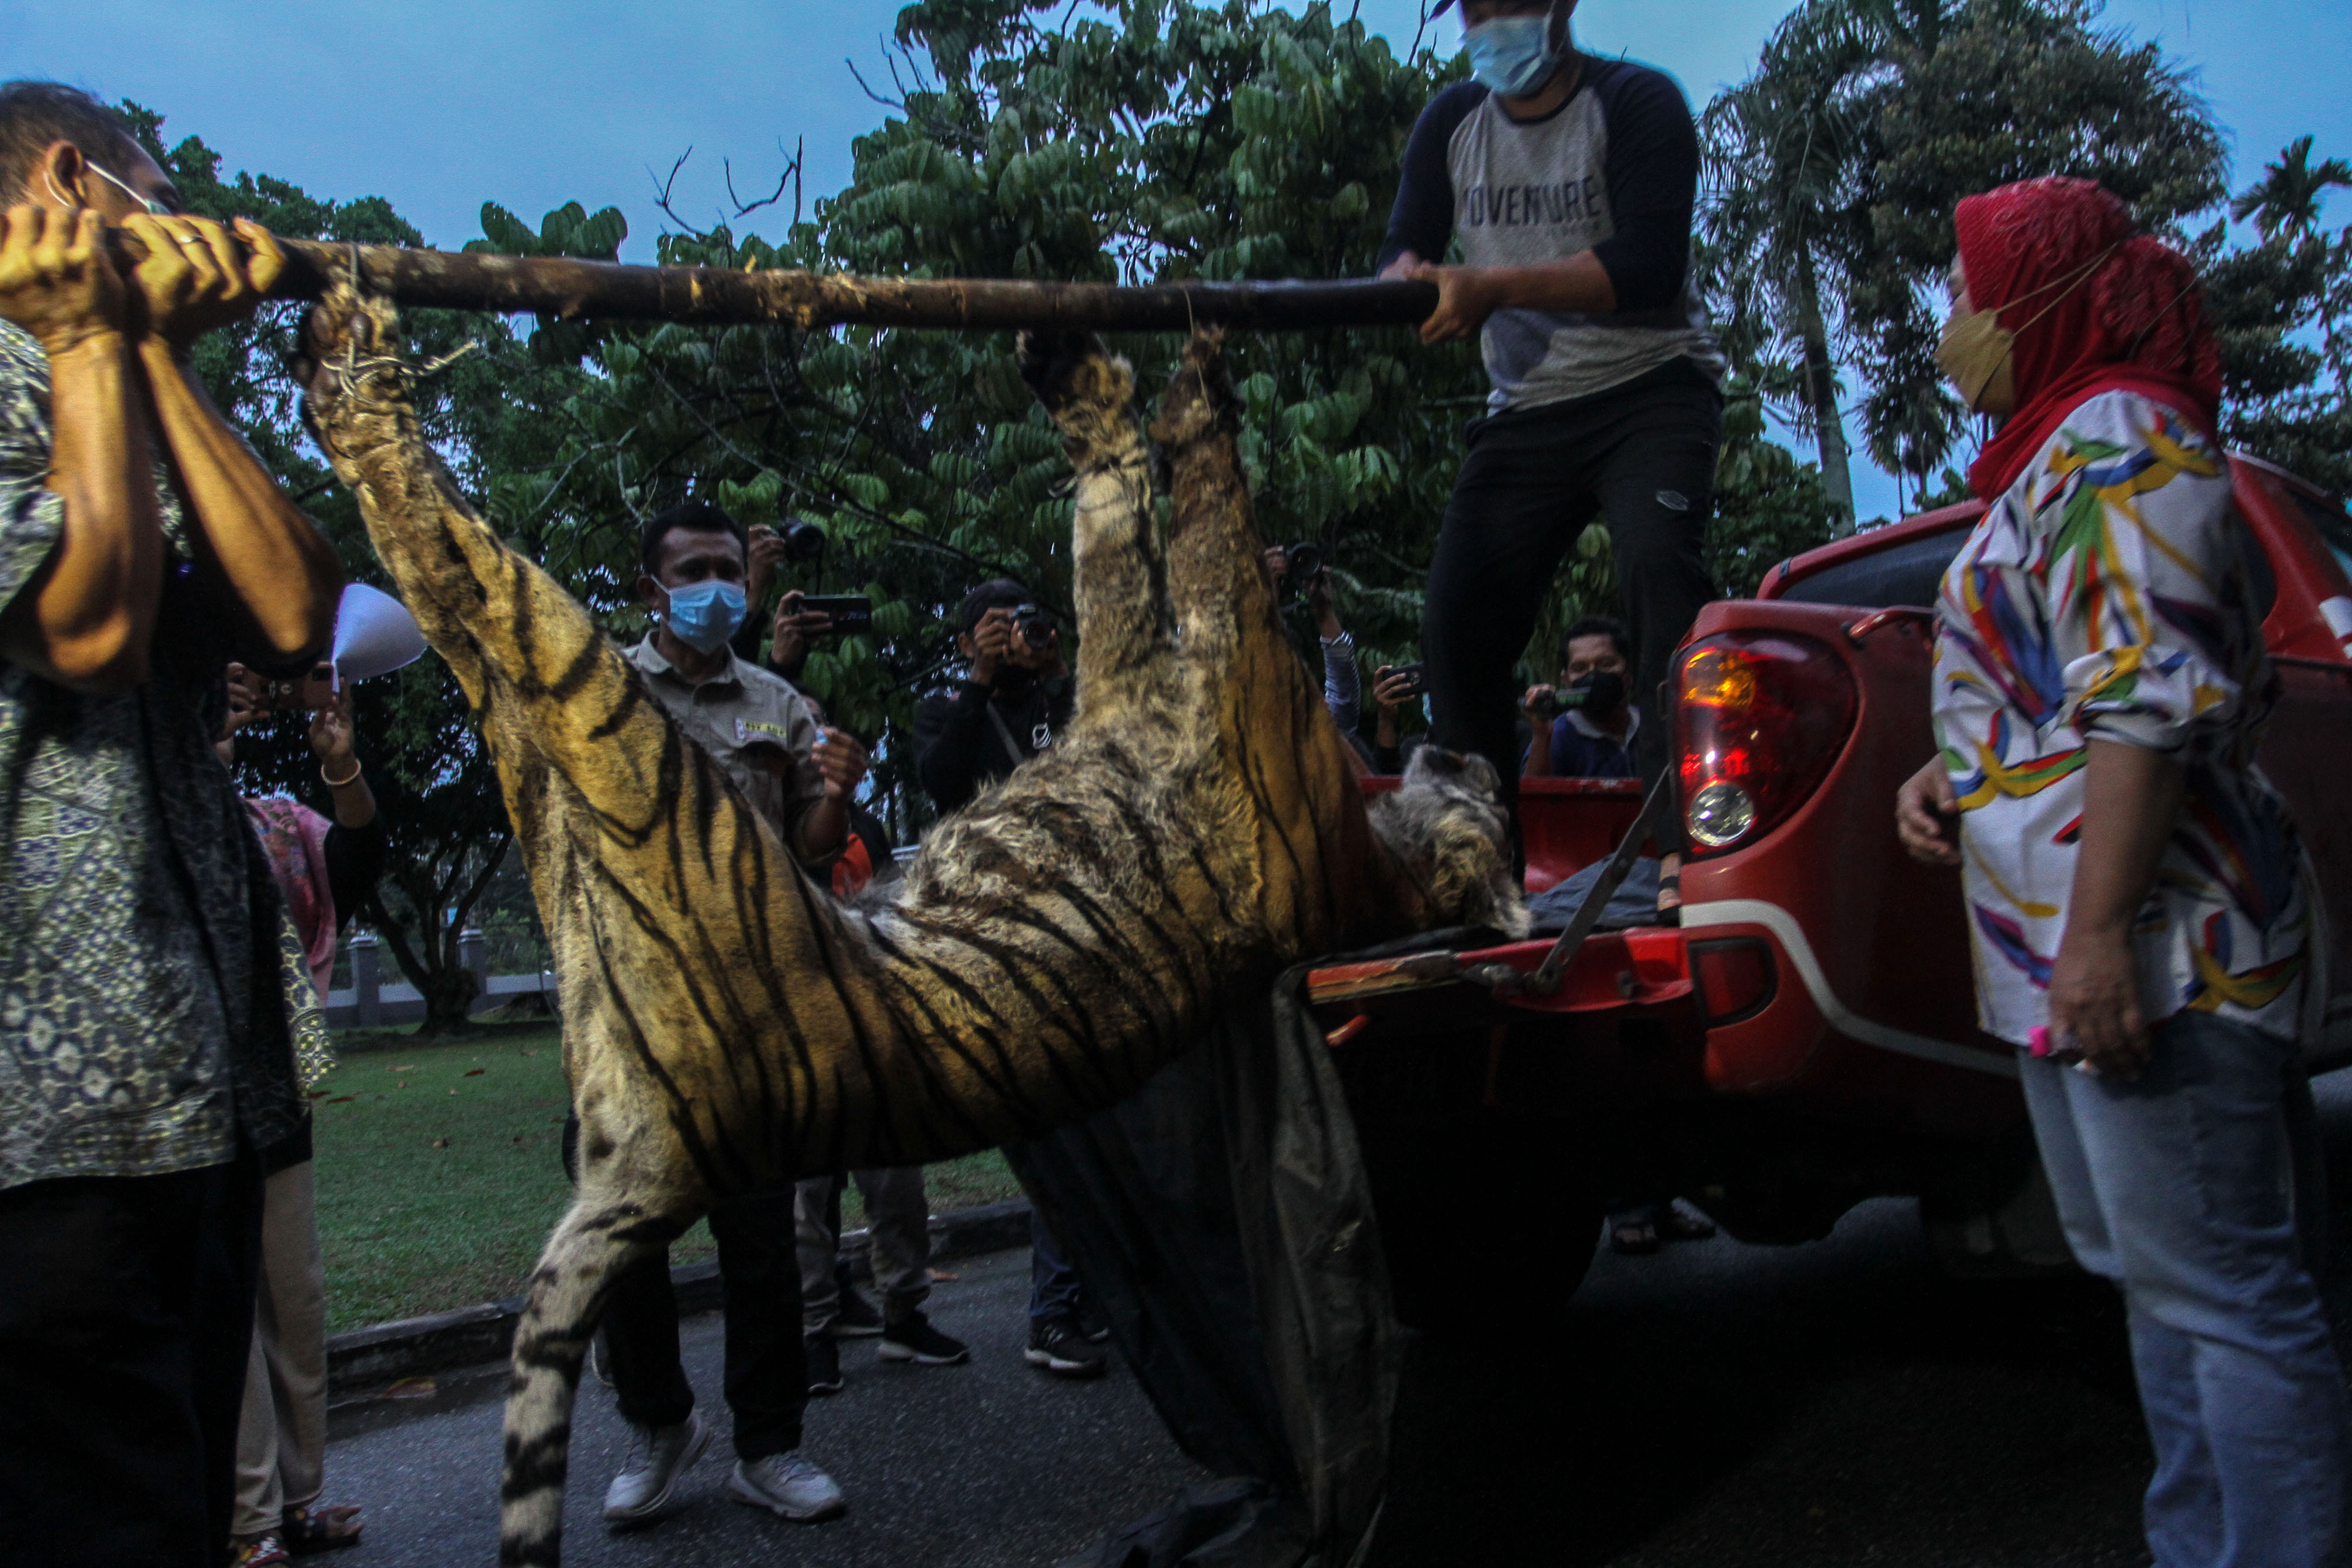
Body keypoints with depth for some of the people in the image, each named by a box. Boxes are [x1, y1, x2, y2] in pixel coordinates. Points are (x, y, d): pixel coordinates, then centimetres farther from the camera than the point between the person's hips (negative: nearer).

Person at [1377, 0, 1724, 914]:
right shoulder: (1451, 124, 10)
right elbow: (1402, 252, 4)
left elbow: (1650, 265, -20)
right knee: (1458, 620, -8)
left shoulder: (1635, 103, -6)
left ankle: (1689, 841, -30)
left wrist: (1494, 286, -30)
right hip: (1526, 411, 5)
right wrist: (1412, 280, -22)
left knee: (1655, 563, -30)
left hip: (1651, 386, -4)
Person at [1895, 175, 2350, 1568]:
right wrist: (1955, 777, 12)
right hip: (2068, 951, 11)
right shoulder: (2059, 452, 20)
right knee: (2161, 1283, 16)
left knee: (2220, 1290, -5)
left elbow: (2156, 697, -21)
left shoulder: (2118, 438, -10)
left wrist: (2099, 930, -25)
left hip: (2149, 945, -11)